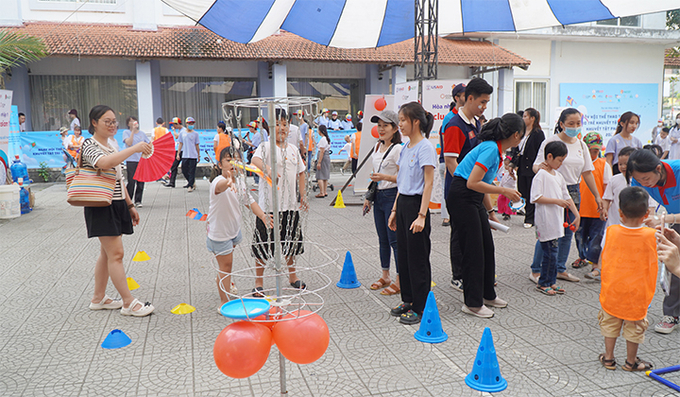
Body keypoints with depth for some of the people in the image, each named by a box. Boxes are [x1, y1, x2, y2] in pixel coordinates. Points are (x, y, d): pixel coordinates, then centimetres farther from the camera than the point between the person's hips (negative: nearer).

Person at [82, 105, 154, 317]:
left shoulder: (111, 146, 17)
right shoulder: (89, 145, -10)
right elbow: (104, 163, -33)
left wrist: (130, 205, 19)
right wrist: (135, 148, -34)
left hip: (117, 205, 9)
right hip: (101, 206, -9)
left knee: (107, 253, 13)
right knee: (116, 253, -8)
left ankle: (98, 299, 24)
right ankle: (129, 303, -4)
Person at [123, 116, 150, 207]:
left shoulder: (142, 133, 16)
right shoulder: (126, 132, 5)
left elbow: (149, 144, 19)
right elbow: (129, 143, -12)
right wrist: (133, 130, -9)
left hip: (142, 160, 4)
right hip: (131, 160, -4)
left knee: (140, 181, 2)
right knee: (131, 181, -7)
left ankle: (138, 201, 12)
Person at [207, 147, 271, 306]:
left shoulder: (239, 182, -6)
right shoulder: (218, 182, -31)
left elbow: (249, 201, 6)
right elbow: (220, 186, -57)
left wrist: (262, 215, -8)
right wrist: (227, 182, -80)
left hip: (234, 227, 8)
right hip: (219, 231, -8)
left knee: (228, 259, 30)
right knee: (225, 264, -3)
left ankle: (226, 281, 58)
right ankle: (224, 301, 13)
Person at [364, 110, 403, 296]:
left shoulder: (398, 149, -12)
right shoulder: (377, 147, 13)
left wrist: (384, 177, -28)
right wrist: (369, 197, 19)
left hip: (392, 196, -8)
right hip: (379, 196, 8)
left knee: (394, 239, -5)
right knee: (382, 239, 14)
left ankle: (400, 280, 4)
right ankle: (385, 276, 25)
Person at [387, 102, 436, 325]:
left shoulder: (425, 148, -12)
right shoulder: (405, 148, 13)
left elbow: (428, 183, -16)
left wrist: (422, 215, -21)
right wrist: (395, 210, 16)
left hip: (416, 204, -8)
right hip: (402, 203, 9)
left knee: (417, 257, -1)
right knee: (403, 254, 13)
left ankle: (420, 308, 10)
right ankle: (408, 300, 26)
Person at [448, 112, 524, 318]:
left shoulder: (495, 149, 12)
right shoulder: (490, 149, -19)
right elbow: (473, 183, -24)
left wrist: (491, 212, 24)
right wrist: (504, 191, -18)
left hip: (474, 200, 10)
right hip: (462, 197, -10)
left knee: (487, 247, 14)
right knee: (473, 250, -4)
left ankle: (487, 294, 29)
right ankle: (473, 303, 8)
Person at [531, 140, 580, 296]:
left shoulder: (559, 176, 16)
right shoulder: (541, 175, -9)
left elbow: (567, 197, 20)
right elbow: (536, 198, -17)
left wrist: (577, 214, 15)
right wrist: (556, 201, -18)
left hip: (556, 220, 8)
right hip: (546, 220, -8)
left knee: (552, 252, 11)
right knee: (550, 252, -6)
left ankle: (551, 282, 19)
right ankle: (543, 283, 6)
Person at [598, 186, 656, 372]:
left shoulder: (611, 231, -13)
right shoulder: (651, 235, -16)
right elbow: (654, 264, -1)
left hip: (612, 289, 1)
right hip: (637, 292, -1)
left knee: (610, 323, 17)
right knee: (634, 326, 16)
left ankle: (608, 358, 27)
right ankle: (631, 361, 29)